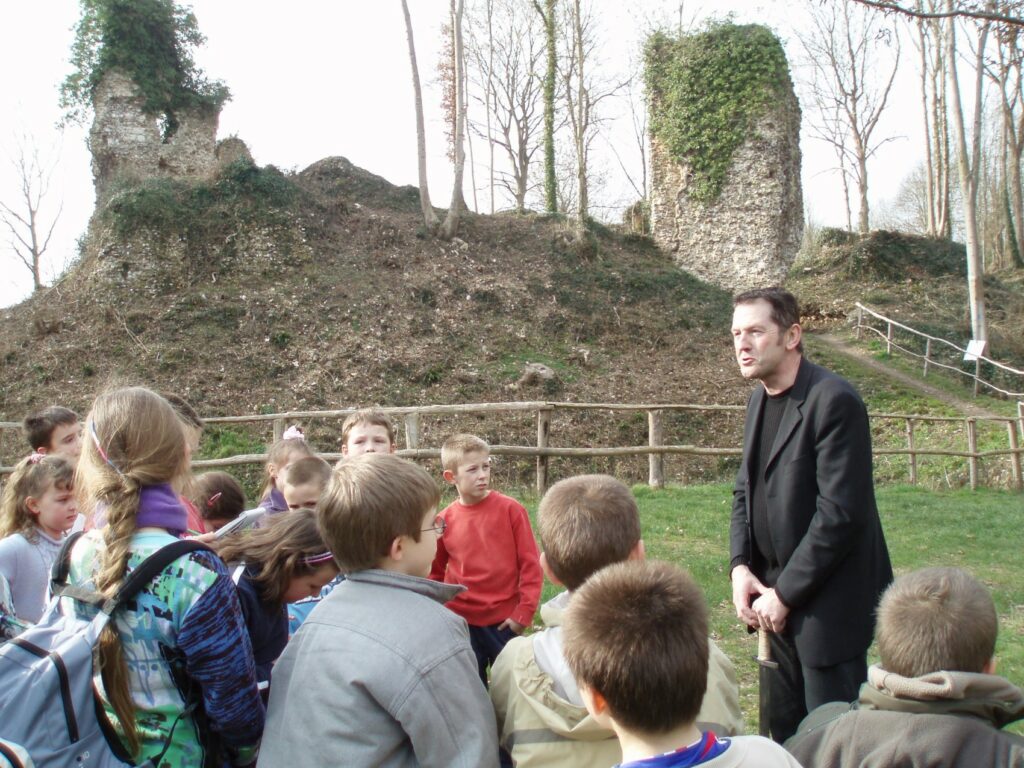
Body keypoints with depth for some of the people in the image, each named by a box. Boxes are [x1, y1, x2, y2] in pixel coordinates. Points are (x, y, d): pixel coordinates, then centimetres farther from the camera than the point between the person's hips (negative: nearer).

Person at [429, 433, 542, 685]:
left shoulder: (511, 509, -8)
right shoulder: (445, 520, -2)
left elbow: (530, 564, -5)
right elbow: (436, 573, 11)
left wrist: (524, 612, -9)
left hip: (504, 621, -1)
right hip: (461, 622, 2)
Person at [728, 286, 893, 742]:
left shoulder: (834, 401, -17)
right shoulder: (760, 399, 9)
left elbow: (840, 513, -21)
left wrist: (785, 592, -16)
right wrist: (740, 566, -1)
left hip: (827, 602, -7)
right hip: (776, 598, 8)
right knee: (785, 730, 17)